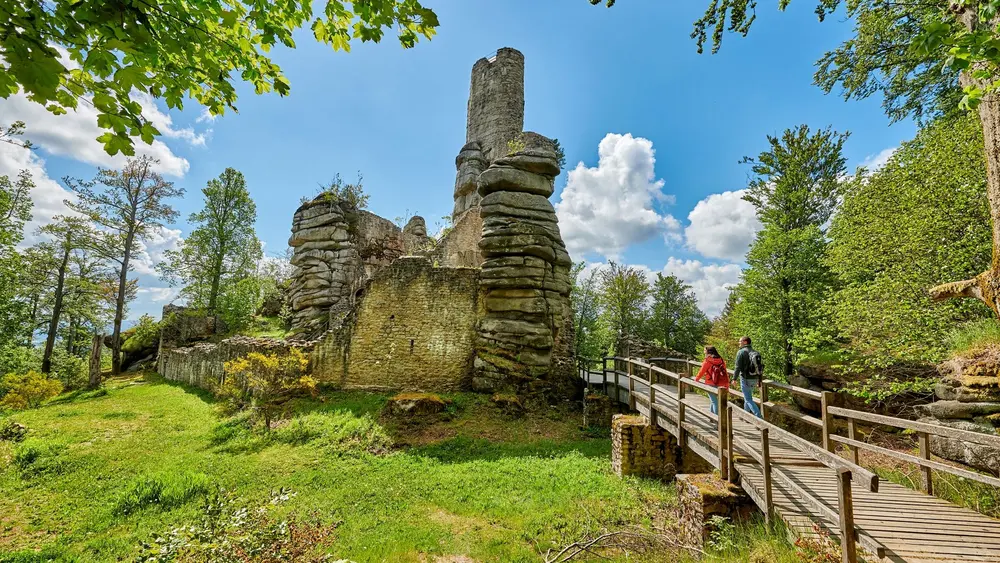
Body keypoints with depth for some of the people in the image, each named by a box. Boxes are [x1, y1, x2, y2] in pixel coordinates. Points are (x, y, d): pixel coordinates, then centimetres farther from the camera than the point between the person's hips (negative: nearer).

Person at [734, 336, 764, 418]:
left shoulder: (741, 352, -13)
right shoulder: (756, 352, 9)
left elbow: (738, 367, -17)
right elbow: (761, 366, 11)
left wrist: (734, 378, -6)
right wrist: (759, 380, 18)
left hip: (746, 379, -8)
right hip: (755, 379, 8)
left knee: (748, 399, -2)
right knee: (747, 397, 22)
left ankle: (759, 417, -12)